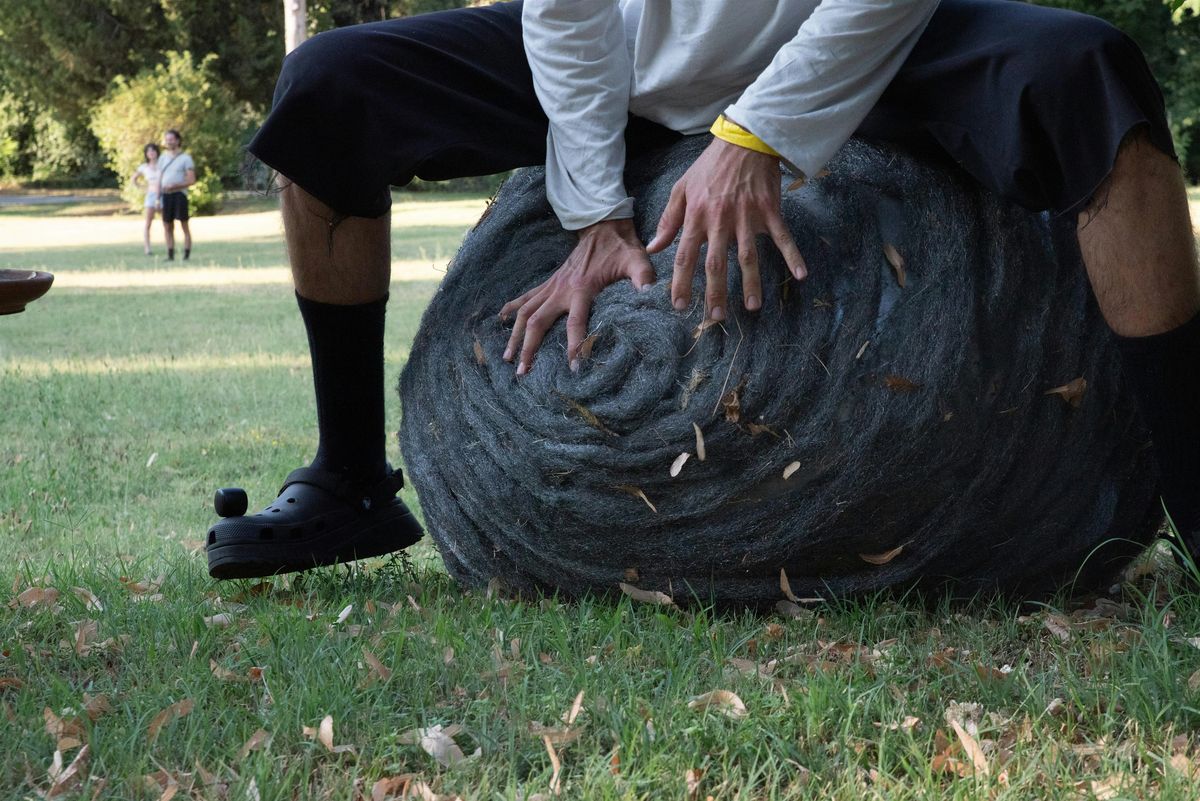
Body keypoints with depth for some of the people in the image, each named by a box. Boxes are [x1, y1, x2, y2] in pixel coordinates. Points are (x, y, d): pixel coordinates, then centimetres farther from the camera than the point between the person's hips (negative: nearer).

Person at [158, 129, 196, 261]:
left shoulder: (185, 158, -1)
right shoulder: (163, 159, 15)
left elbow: (191, 180, -6)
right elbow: (160, 179, 17)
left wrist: (175, 186, -18)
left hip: (179, 194, -5)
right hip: (166, 195, 5)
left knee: (184, 225, -5)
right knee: (167, 226, 4)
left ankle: (187, 255, -5)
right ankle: (170, 254, 9)